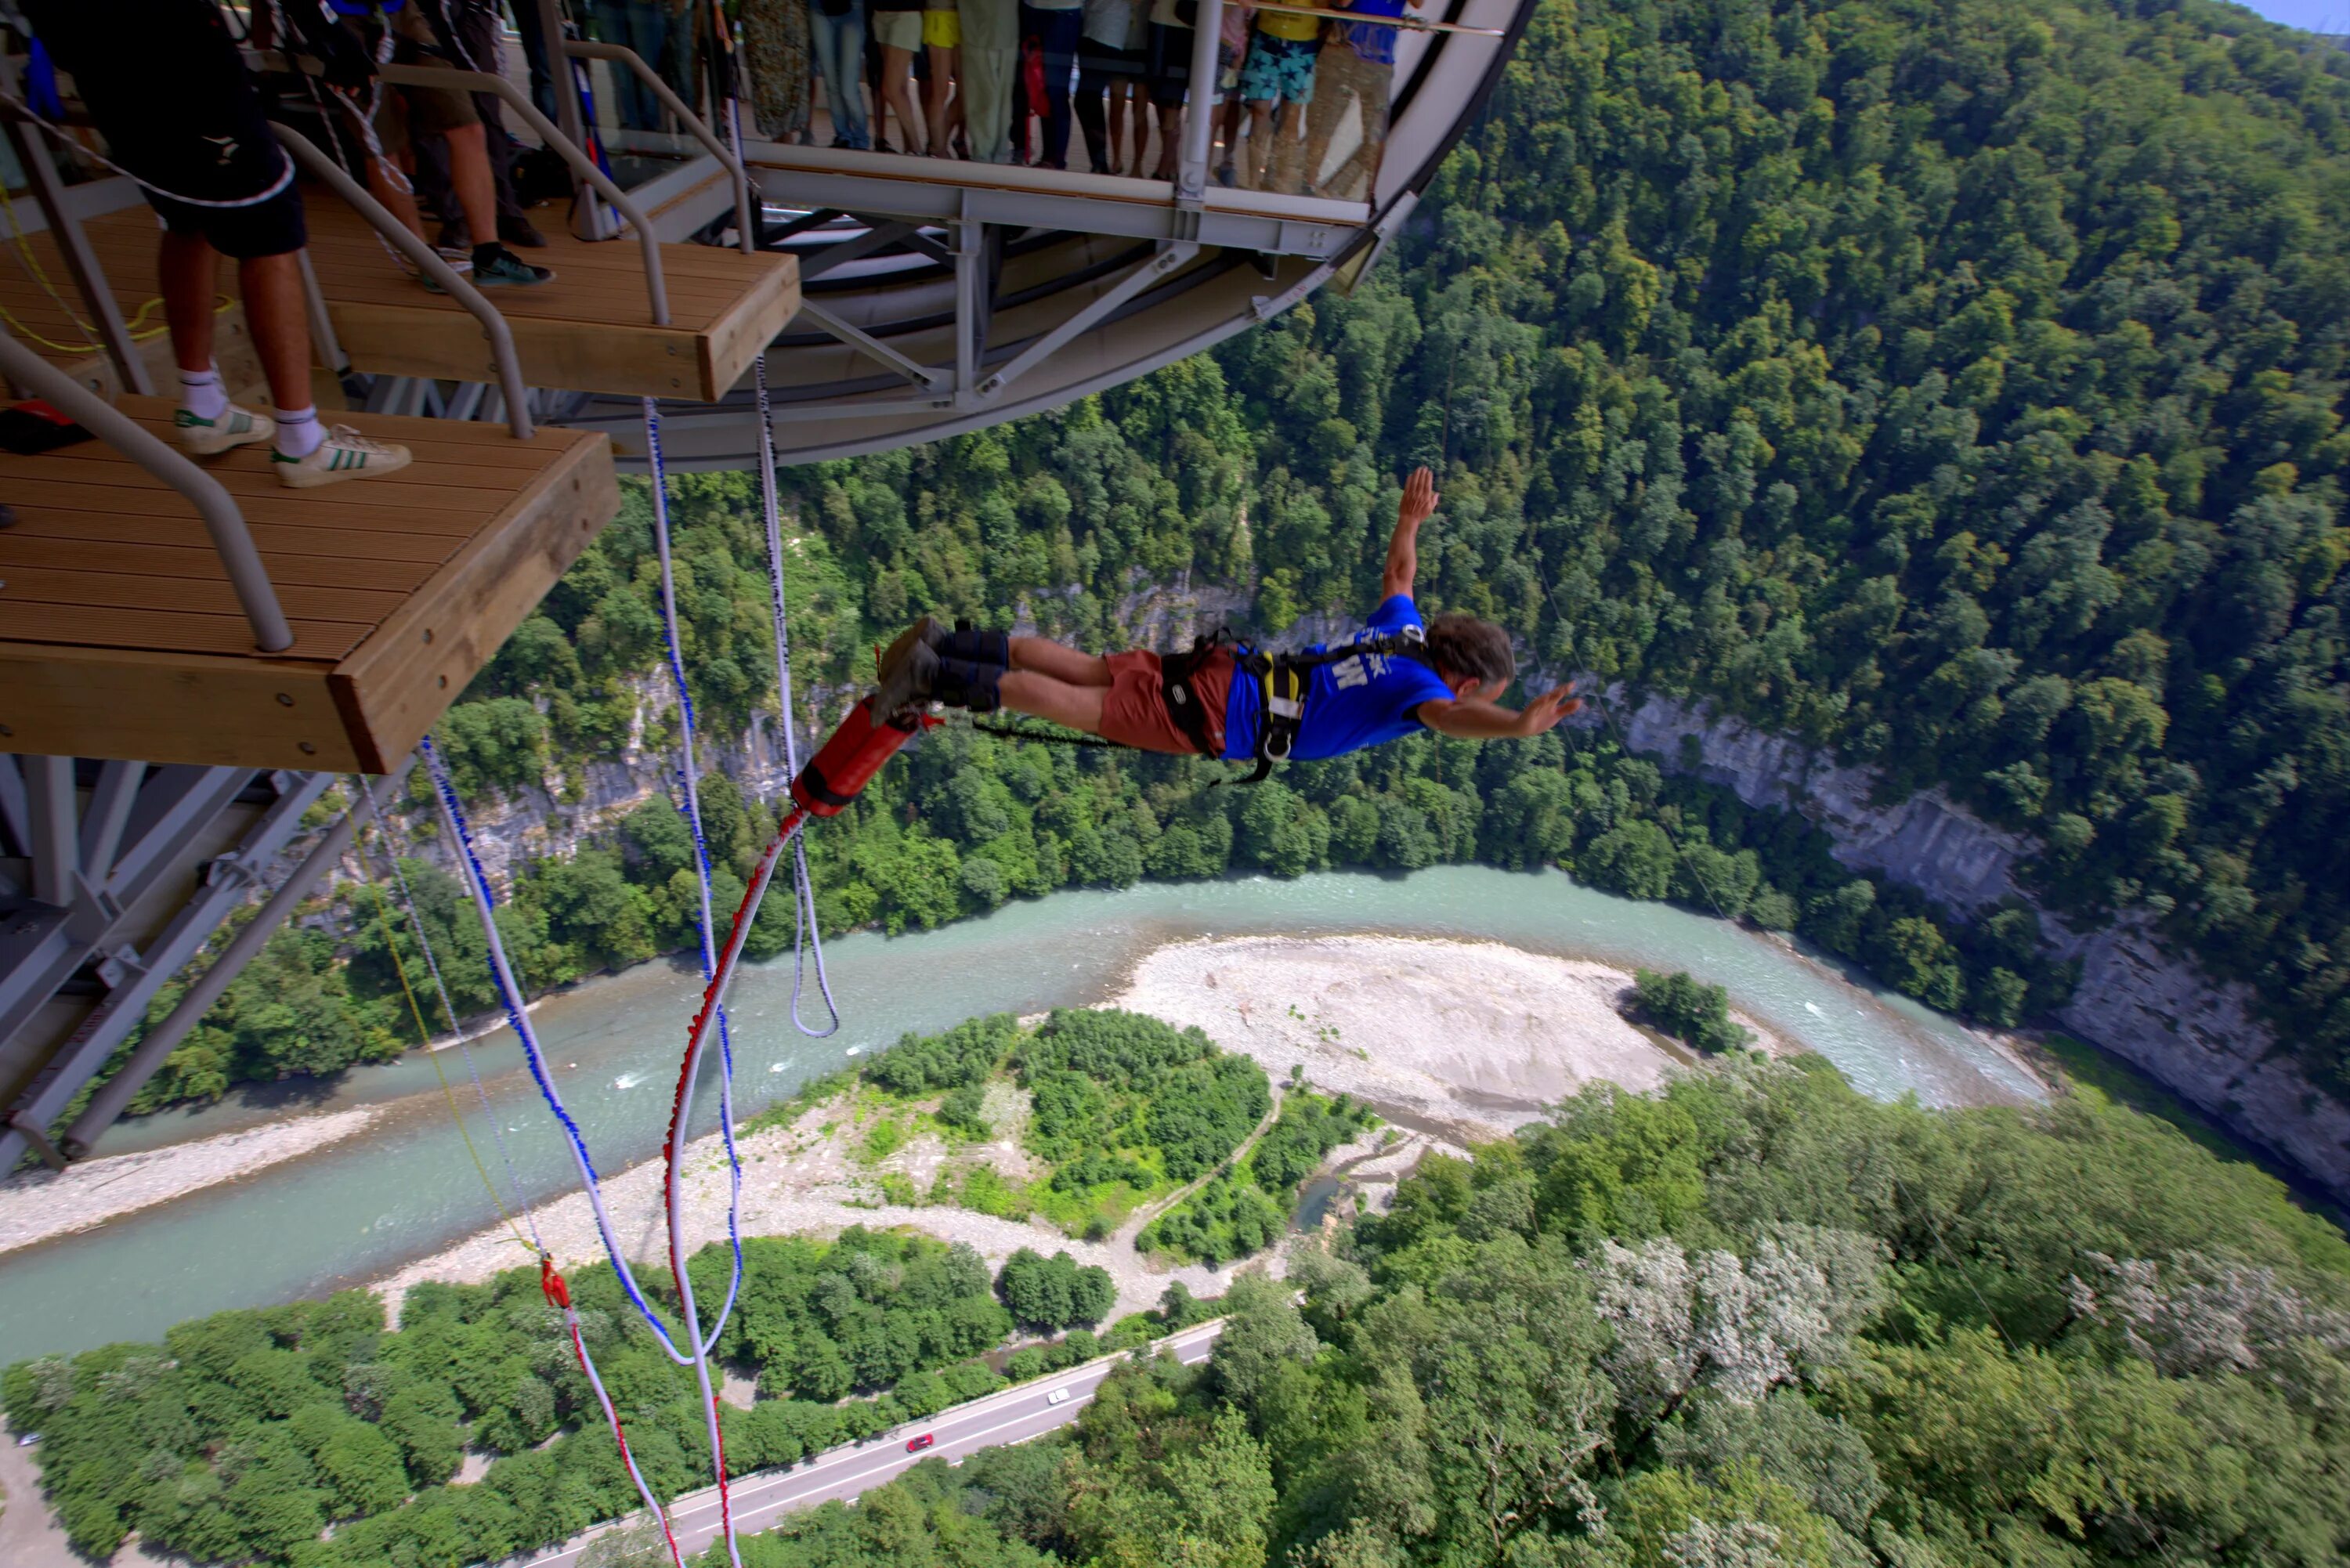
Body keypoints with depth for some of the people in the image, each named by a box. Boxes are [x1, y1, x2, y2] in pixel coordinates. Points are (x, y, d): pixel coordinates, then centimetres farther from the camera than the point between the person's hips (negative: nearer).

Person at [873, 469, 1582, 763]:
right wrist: (1519, 725, -49)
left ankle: (945, 645, 8)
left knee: (1084, 669, 10)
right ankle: (935, 677, -9)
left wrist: (1411, 519, 48)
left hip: (1217, 668, 8)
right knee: (1078, 705, -7)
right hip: (1214, 716, -7)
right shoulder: (1418, 682, -11)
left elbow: (1396, 577, 33)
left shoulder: (1404, 634, 13)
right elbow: (1446, 717, -36)